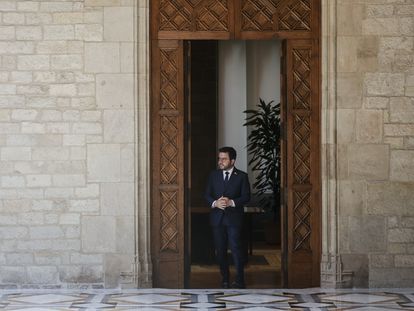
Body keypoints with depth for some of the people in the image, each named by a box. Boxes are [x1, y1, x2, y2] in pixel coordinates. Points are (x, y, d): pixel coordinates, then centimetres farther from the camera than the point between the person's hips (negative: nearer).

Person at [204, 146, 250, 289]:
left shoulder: (242, 176, 2)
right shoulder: (213, 175, 10)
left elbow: (246, 197, -3)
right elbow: (207, 195, 9)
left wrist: (231, 202, -17)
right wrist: (215, 203, -12)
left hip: (234, 218, -3)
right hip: (217, 218, 3)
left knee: (236, 248, -9)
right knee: (220, 249, 6)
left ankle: (239, 280, -4)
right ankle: (225, 278, 15)